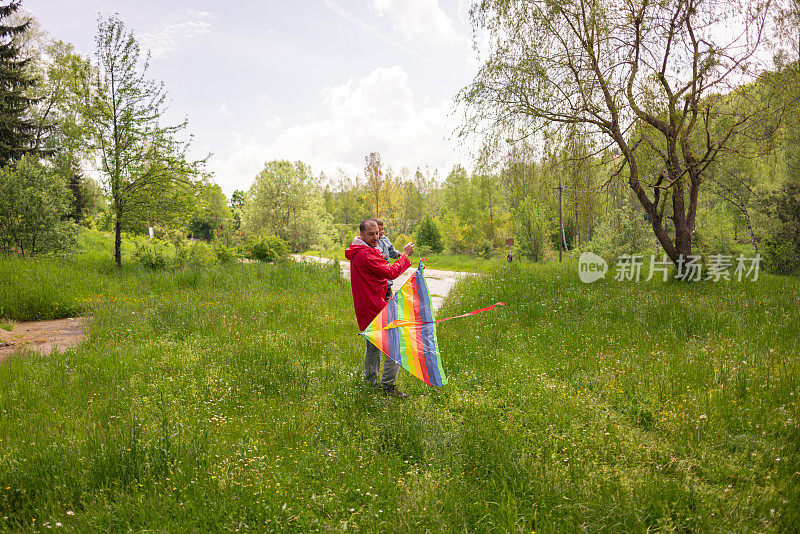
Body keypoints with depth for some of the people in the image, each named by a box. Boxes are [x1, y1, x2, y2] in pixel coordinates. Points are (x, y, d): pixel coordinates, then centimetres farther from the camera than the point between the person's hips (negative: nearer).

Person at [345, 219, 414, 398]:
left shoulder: (358, 253, 16)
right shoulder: (366, 254, -19)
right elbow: (391, 273, -20)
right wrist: (405, 254, -10)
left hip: (365, 308, 11)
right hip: (375, 308, -11)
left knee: (374, 345, 20)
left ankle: (370, 382, 30)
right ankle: (387, 385, -5)